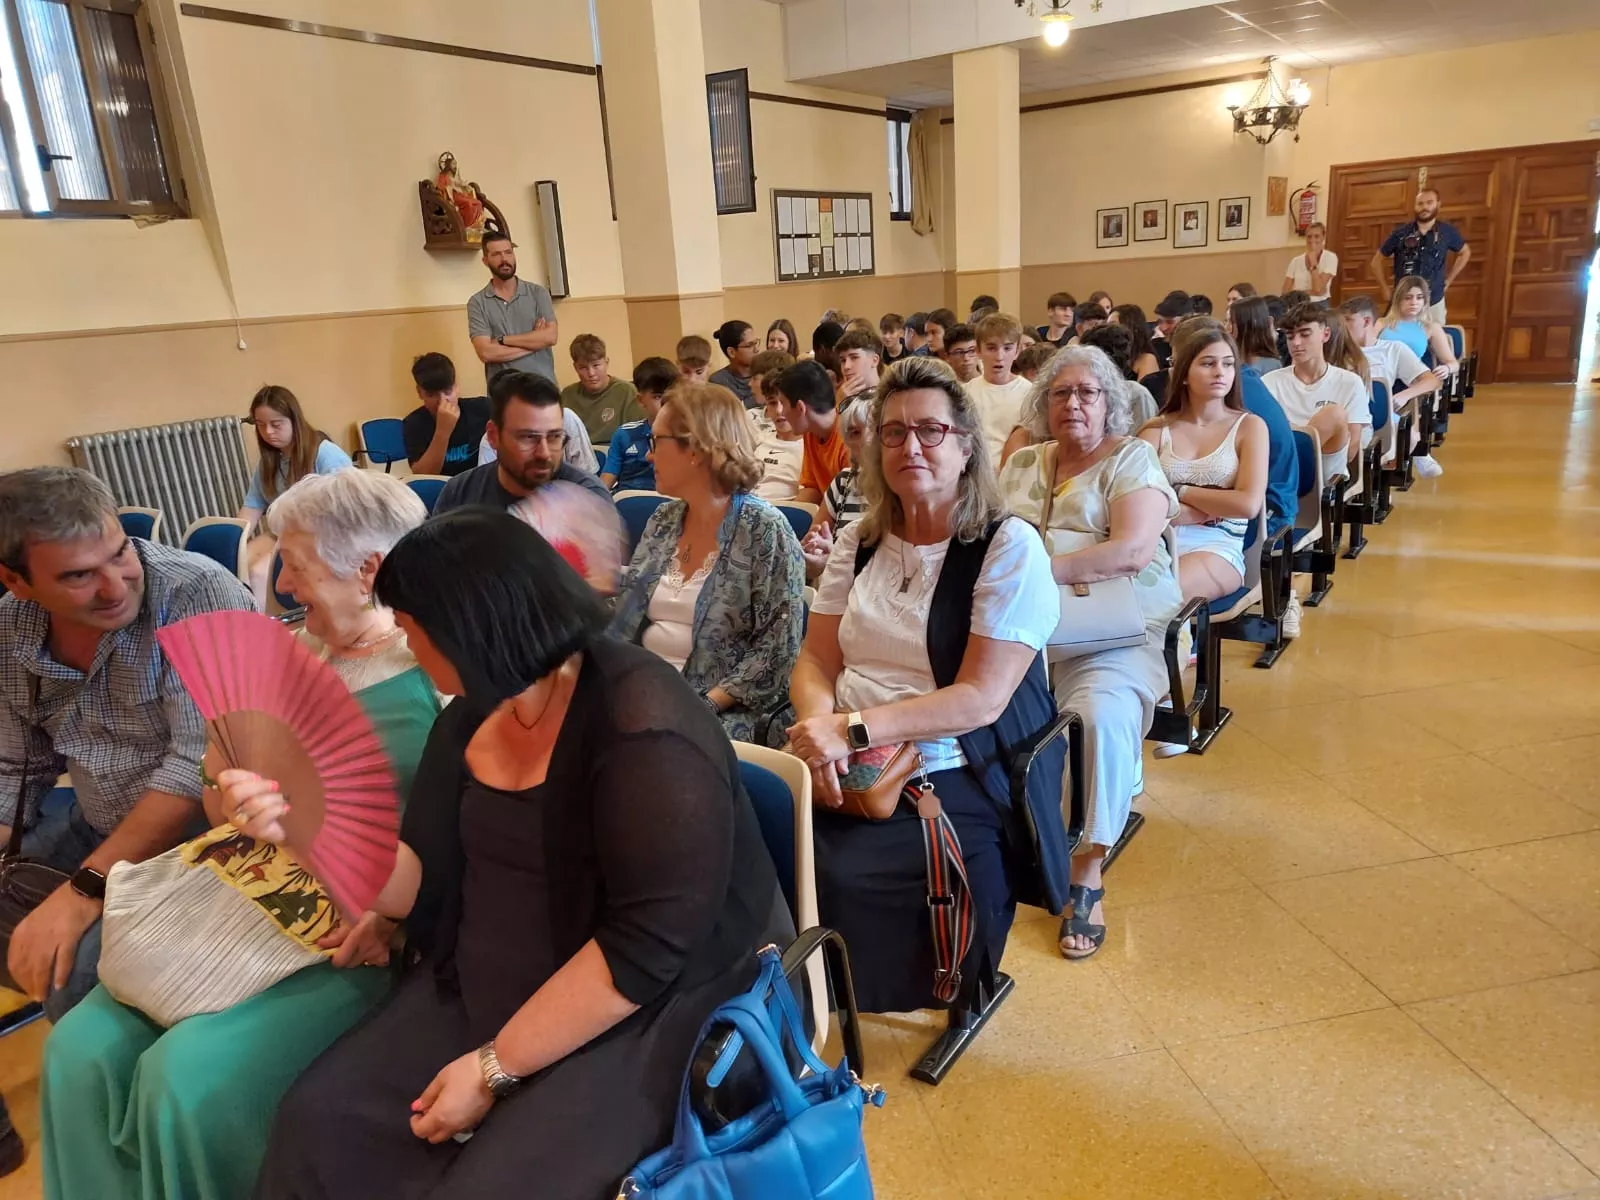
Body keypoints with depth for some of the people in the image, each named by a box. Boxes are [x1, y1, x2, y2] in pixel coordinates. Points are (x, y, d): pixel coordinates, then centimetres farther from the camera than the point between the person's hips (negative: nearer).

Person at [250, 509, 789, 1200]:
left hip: (651, 1011, -7)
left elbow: (643, 951, -26)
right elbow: (423, 882, 5)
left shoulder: (645, 732, -25)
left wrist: (494, 1068, -19)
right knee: (319, 1124, -3)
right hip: (483, 994, 8)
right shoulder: (472, 716, 3)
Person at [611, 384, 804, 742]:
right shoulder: (662, 522, 12)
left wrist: (705, 705, -18)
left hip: (722, 710, -5)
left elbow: (778, 648, -11)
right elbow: (624, 621, 14)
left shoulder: (764, 529, -7)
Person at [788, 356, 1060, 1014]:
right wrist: (822, 727, -14)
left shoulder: (1010, 546, -6)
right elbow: (815, 661, 8)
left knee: (837, 877, -29)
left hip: (954, 781, -4)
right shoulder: (858, 541, 11)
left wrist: (854, 729, -21)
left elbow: (980, 698, -13)